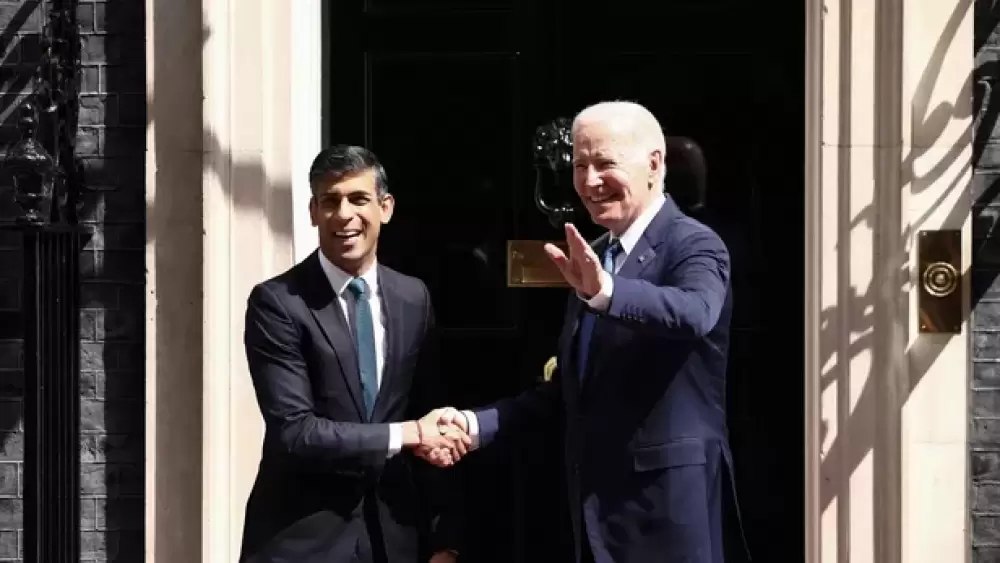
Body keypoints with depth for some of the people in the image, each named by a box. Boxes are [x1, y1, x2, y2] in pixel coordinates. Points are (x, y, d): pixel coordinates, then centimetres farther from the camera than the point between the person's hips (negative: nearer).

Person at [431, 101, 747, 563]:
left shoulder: (694, 245, -10)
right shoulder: (593, 259, 14)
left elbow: (695, 312, -32)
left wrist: (605, 291, -47)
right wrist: (478, 424, 4)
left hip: (667, 497, -7)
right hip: (597, 497, 8)